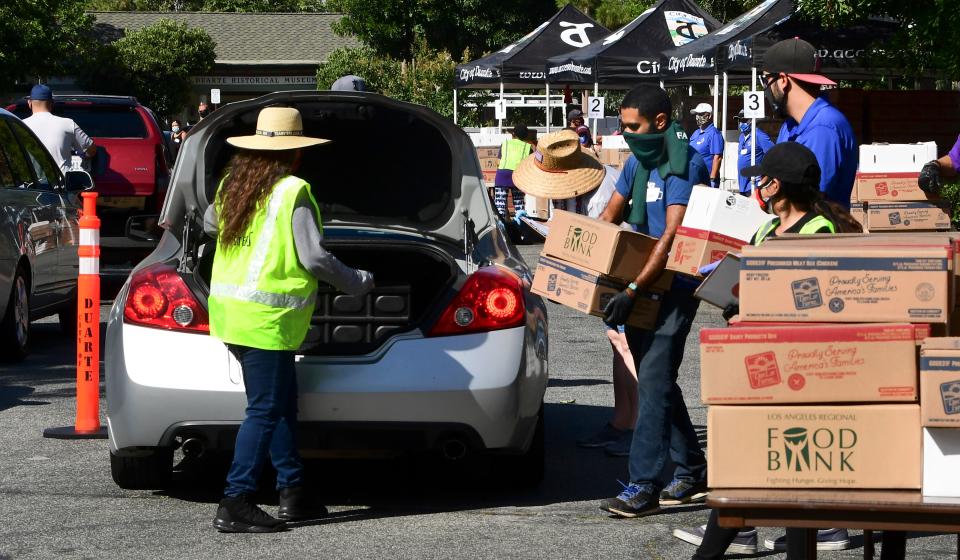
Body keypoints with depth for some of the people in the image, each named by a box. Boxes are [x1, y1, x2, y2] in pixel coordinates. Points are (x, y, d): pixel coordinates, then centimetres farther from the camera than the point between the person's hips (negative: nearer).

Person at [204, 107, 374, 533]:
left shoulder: (232, 183, 9)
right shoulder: (292, 193, -13)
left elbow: (209, 224, 28)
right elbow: (313, 259, -14)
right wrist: (357, 283, 2)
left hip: (229, 307, 9)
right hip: (265, 318, -9)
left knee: (283, 402, 17)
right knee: (265, 410, -6)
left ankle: (292, 493, 21)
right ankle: (235, 505, -11)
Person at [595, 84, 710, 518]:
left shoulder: (684, 164, -17)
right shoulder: (638, 161, 11)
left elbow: (672, 236, -24)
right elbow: (609, 216, 20)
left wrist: (632, 291, -30)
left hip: (674, 285, -9)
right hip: (641, 283, 9)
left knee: (653, 382, -13)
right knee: (656, 381, 13)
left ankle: (643, 487, -15)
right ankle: (691, 473, 24)